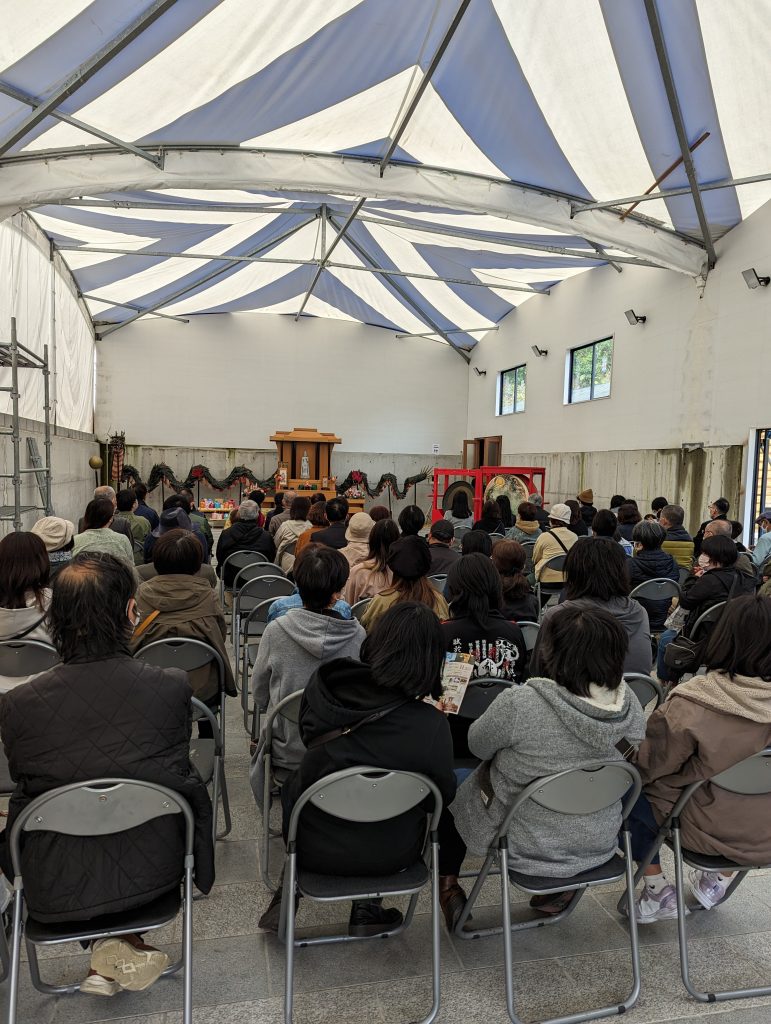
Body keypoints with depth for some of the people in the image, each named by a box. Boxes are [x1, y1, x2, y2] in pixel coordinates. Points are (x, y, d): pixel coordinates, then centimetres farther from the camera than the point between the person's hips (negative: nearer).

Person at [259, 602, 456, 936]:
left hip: (313, 848, 2)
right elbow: (444, 793, -8)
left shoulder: (321, 686, -20)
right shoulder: (431, 726, -27)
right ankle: (366, 908, 27)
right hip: (387, 857, -1)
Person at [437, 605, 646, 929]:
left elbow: (477, 746, -12)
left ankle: (448, 885, 30)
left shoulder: (518, 704, -31)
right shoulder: (626, 701, -17)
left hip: (528, 849, -4)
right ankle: (563, 887, 31)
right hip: (600, 846, 4)